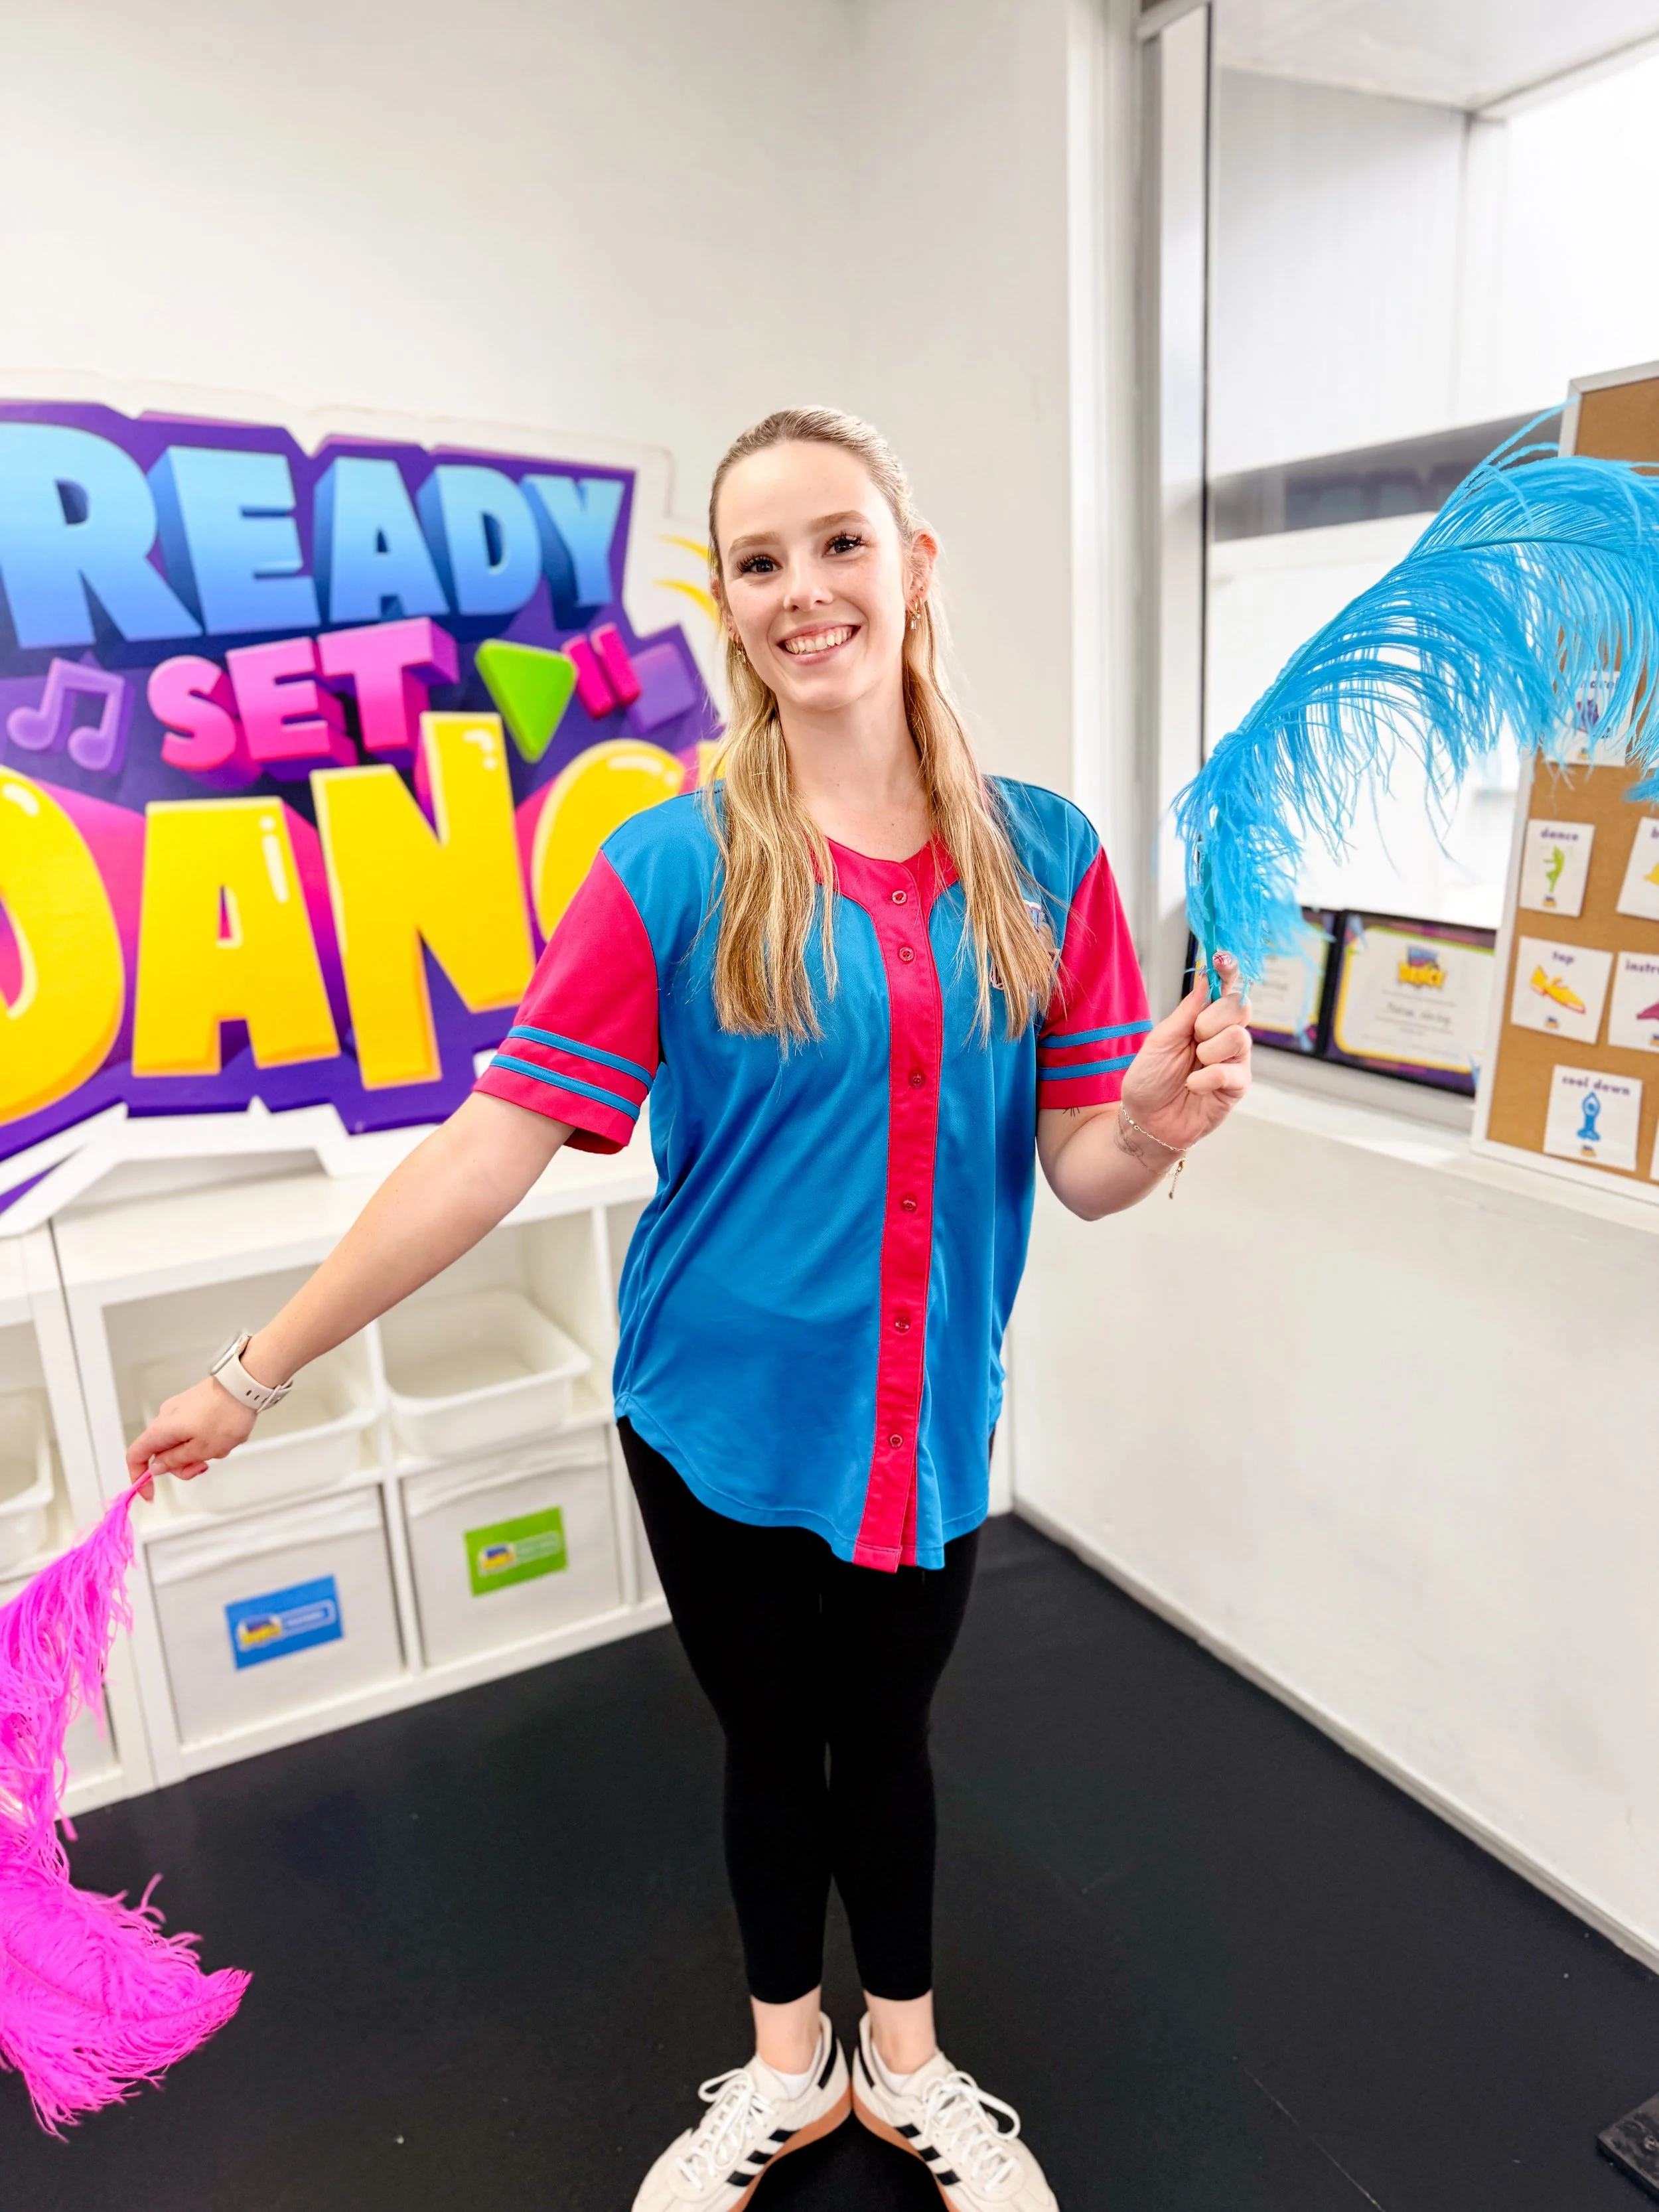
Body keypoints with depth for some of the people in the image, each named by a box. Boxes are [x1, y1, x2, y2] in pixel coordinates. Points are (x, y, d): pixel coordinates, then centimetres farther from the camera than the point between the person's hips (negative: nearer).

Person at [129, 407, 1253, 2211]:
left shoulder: (1041, 856, -5)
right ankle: (787, 2065, 49)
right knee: (770, 1745, 20)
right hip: (721, 1416, -1)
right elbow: (493, 1144, -13)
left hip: (929, 1419, 2)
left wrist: (1154, 1127, -26)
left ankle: (904, 2062, 50)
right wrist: (255, 1371, -13)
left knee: (884, 1739, 21)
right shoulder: (675, 868, -12)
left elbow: (1079, 1170, -3)